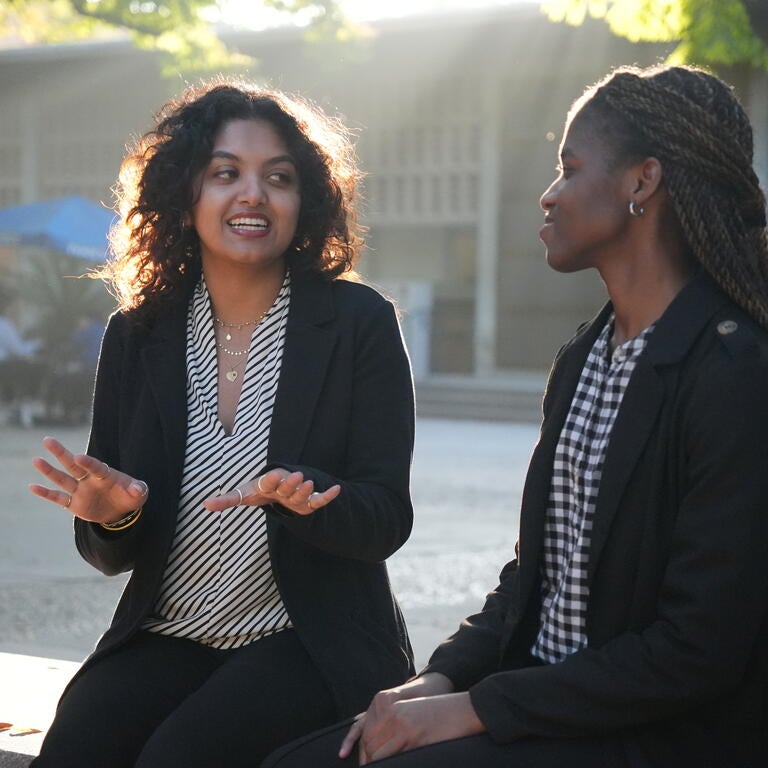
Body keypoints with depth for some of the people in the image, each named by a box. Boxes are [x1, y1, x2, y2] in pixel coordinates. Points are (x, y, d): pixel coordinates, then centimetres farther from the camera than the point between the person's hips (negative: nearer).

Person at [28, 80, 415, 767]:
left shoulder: (359, 323, -3)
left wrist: (300, 499, -27)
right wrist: (112, 517, -15)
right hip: (164, 637, 3)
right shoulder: (137, 336, 6)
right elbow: (114, 555, 9)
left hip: (312, 641, -3)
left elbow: (387, 521, -6)